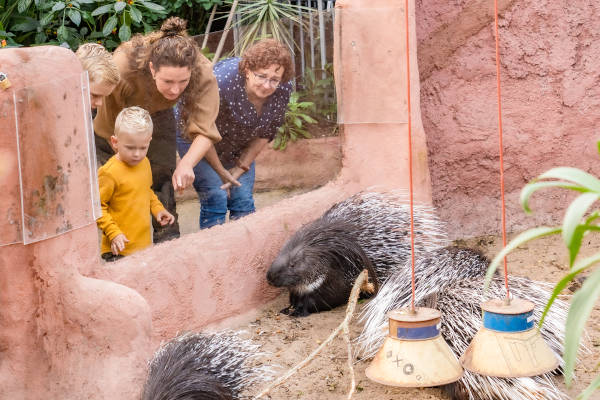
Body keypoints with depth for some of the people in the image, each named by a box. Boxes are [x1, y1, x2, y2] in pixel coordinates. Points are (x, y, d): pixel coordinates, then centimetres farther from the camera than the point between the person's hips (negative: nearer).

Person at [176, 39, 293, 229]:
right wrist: (221, 173, -14)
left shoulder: (283, 89, -21)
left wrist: (241, 168, -6)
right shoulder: (222, 82, -37)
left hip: (237, 145, 5)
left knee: (244, 202, -2)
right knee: (215, 198, -17)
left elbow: (266, 133, -5)